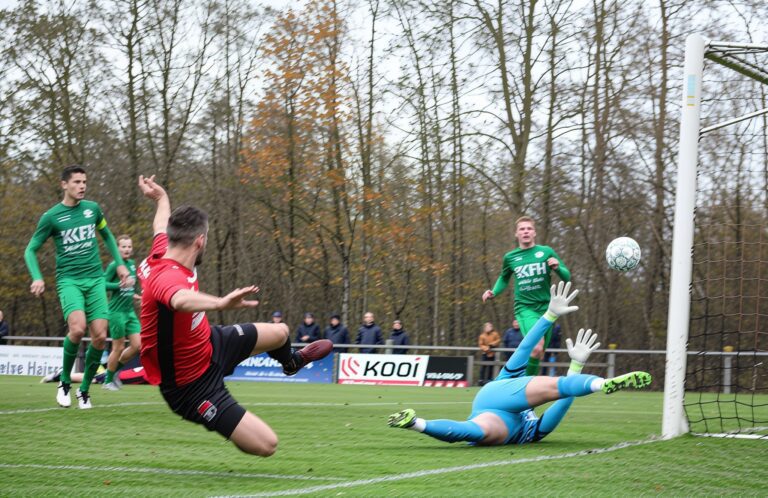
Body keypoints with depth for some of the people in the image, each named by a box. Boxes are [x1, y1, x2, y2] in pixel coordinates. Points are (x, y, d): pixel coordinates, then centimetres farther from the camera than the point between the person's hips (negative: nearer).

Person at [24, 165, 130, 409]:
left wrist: (120, 264, 18)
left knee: (100, 336, -7)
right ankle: (64, 382, -5)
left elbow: (107, 236, 26)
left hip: (95, 279, 4)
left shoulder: (93, 209, 8)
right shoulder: (51, 216, -2)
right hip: (69, 279, -4)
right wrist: (37, 278, -12)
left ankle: (84, 389, 12)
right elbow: (30, 250, 4)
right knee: (77, 328, -27)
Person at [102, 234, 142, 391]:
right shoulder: (114, 265, -11)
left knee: (137, 345, 1)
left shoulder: (132, 264, 10)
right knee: (119, 347, 0)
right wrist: (121, 284, -26)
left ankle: (114, 371, 19)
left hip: (130, 311, 7)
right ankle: (108, 380, 17)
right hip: (117, 312, -7)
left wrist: (133, 295, 12)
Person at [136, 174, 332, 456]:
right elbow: (180, 300, -64)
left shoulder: (161, 251, -10)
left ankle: (291, 361, 63)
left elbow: (162, 225, 16)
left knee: (279, 332, 26)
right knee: (266, 444, -17)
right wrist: (222, 303, -80)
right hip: (193, 387, -10)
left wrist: (161, 198, 36)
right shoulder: (167, 278, -37)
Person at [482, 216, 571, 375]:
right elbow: (504, 279, 24)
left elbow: (567, 277, 5)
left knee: (539, 354, 8)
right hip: (525, 308, -2)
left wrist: (557, 267, -16)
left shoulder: (547, 252, 2)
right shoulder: (510, 257, 5)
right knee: (536, 347, -25)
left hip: (546, 307, 2)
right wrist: (493, 293, 5)